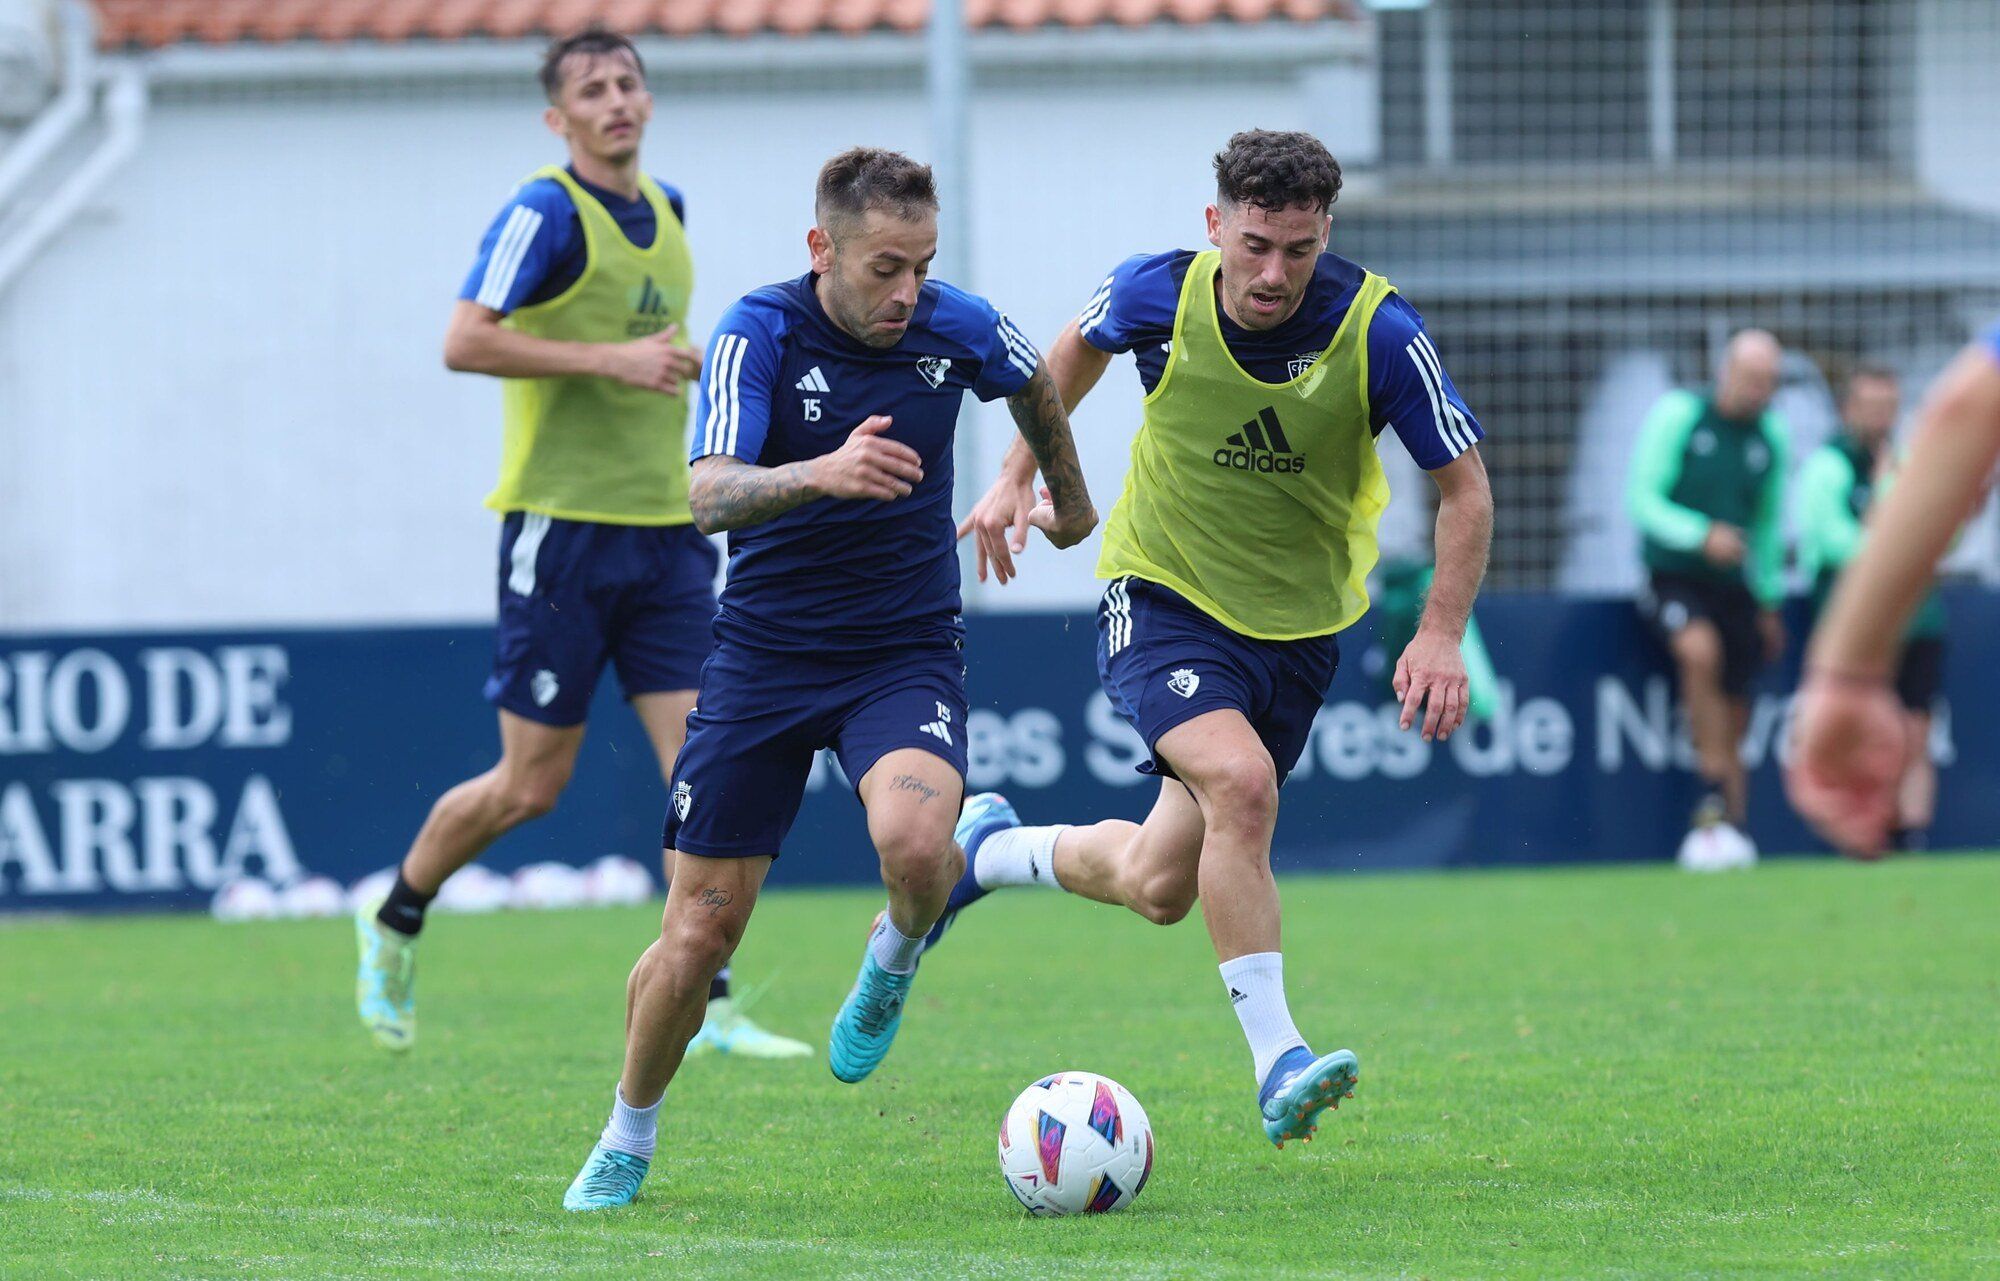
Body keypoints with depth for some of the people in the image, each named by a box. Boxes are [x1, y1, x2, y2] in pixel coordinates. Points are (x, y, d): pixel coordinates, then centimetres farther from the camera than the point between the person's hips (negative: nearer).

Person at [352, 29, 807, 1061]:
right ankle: (393, 922, 23)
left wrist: (681, 364, 13)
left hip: (665, 531, 6)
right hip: (563, 528, -6)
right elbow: (465, 342, -21)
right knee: (532, 784, -1)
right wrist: (613, 360, -24)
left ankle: (707, 1007, -2)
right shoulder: (545, 211, -10)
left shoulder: (667, 211, 14)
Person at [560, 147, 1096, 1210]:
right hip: (764, 656, -1)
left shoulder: (954, 328, -7)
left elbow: (1035, 386, 17)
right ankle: (627, 1142, 25)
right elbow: (710, 495, -30)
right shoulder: (761, 333, -16)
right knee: (697, 937, -1)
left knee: (914, 843, -31)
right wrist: (823, 472, -48)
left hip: (906, 654, 1)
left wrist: (1070, 501, 32)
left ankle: (894, 960, 5)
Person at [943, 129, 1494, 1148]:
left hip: (1298, 625, 2)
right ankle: (1278, 1064, -25)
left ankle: (987, 847, 38)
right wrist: (1020, 475, 9)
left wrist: (1441, 633, -19)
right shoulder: (1158, 295, -16)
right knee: (1238, 780, -30)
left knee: (1159, 886, 7)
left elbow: (1465, 488, -9)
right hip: (1163, 600, -2)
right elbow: (1080, 346, 10)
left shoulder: (1378, 332, -19)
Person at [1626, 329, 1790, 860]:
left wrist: (1769, 601, 23)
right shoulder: (1677, 415, -6)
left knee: (1733, 725, 4)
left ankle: (1732, 829, 11)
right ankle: (1714, 797, -29)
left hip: (1735, 585, 5)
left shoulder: (1772, 436, 8)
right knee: (1701, 651, -33)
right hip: (1673, 574, -5)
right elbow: (1642, 500, -9)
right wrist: (1701, 536, -24)